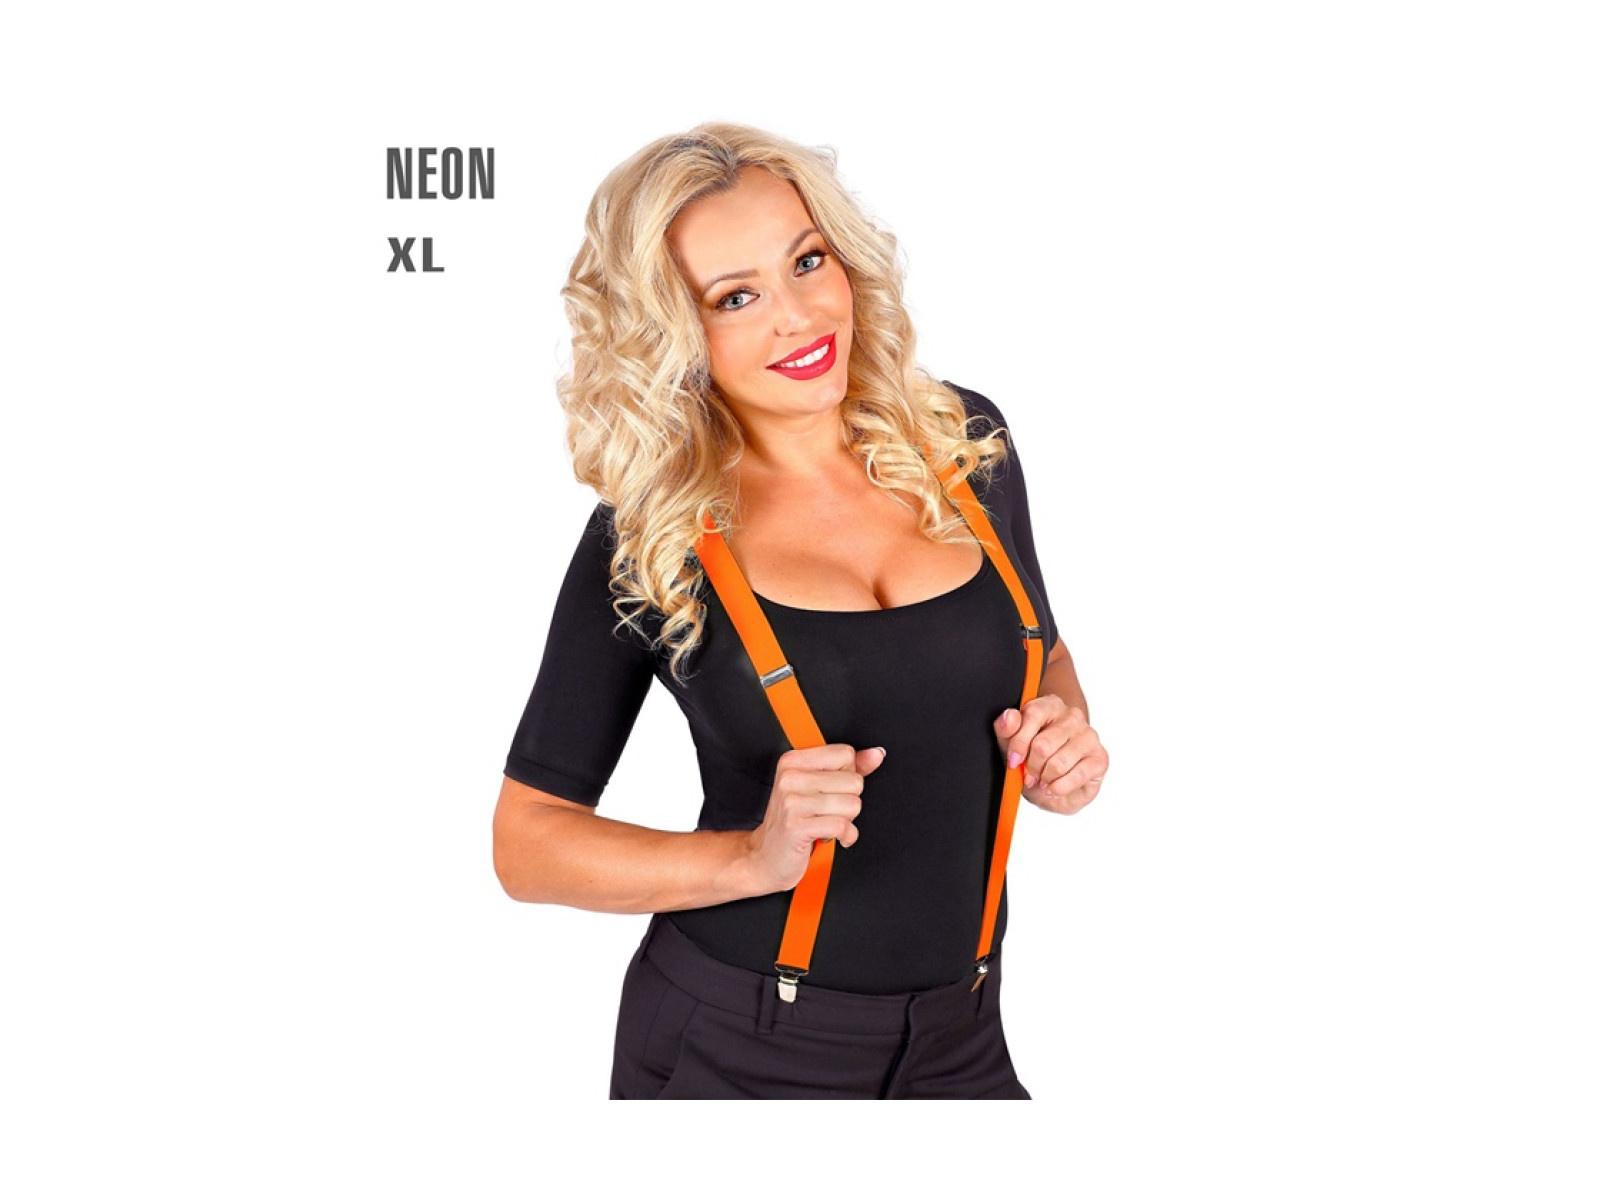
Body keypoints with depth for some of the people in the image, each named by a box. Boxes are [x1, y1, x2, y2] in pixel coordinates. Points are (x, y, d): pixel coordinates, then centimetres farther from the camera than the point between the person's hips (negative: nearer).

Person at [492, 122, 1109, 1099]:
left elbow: (1042, 651, 15)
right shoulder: (646, 541, -12)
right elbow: (528, 841, -8)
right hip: (732, 1052, -3)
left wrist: (1066, 730, -7)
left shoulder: (967, 441, -2)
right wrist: (755, 859, -23)